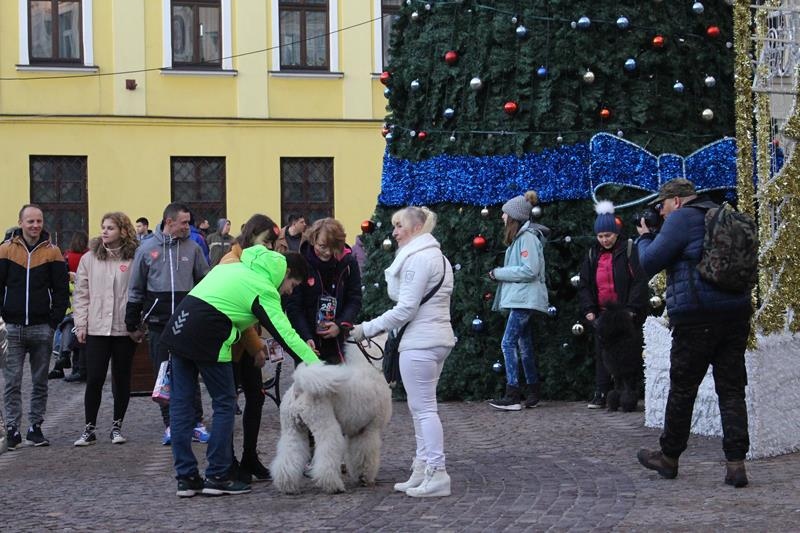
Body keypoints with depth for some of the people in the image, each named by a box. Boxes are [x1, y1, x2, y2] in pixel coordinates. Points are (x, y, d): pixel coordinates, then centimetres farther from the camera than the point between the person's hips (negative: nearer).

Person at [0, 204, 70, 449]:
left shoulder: (52, 252, 3)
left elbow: (61, 289, 3)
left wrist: (54, 321, -4)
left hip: (42, 328, 1)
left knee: (40, 382, 7)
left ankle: (35, 427, 15)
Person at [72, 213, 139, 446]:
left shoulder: (135, 259, -2)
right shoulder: (89, 258, 6)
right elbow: (81, 294, 6)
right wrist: (80, 324, 0)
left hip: (125, 328, -1)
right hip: (97, 328, 1)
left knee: (122, 379, 9)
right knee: (94, 379, -1)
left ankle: (117, 426, 21)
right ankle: (89, 429, 9)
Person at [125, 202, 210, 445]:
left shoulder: (192, 248, 3)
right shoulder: (147, 249, 1)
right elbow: (136, 289, 7)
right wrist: (133, 325, 7)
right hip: (159, 323, 0)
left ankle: (197, 422, 7)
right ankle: (170, 425, 12)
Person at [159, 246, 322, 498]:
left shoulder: (239, 268, 23)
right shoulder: (265, 291, -1)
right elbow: (286, 334, -7)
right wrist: (318, 367, -7)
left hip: (179, 325, 8)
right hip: (205, 336, -8)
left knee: (181, 402, 8)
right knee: (224, 403, 4)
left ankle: (186, 477, 12)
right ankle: (217, 476, 6)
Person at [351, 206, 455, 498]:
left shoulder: (417, 258, -14)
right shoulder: (436, 255, 18)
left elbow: (405, 309, -18)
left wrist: (367, 329, -11)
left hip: (420, 342, -10)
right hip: (437, 338, 10)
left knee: (423, 408, -7)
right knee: (422, 407, 14)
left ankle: (437, 474, -6)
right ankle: (423, 469, 17)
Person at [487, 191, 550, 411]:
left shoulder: (527, 236, -14)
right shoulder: (520, 236, 16)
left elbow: (530, 270, -21)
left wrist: (500, 273, -14)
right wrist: (500, 274, 3)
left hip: (524, 299, -10)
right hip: (521, 298, 10)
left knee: (508, 343, -12)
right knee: (524, 344, 12)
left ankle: (512, 396, -13)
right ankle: (532, 394, 17)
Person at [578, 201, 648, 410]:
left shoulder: (629, 250, -6)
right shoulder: (592, 255, 11)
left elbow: (640, 281, -11)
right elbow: (584, 285, 11)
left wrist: (632, 308, -18)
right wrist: (588, 309, -1)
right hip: (602, 313, 5)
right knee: (602, 354, 5)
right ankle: (600, 395, 8)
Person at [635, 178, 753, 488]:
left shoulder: (681, 219, -5)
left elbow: (650, 263, -8)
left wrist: (645, 237, 13)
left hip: (697, 318, -7)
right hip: (736, 312, 7)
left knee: (682, 389, 6)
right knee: (732, 389, 4)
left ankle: (669, 458, 18)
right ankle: (736, 462, -3)